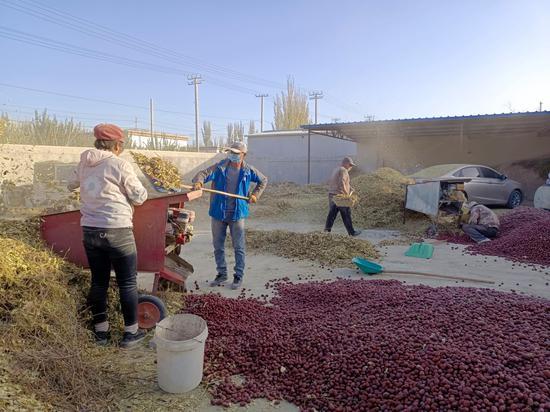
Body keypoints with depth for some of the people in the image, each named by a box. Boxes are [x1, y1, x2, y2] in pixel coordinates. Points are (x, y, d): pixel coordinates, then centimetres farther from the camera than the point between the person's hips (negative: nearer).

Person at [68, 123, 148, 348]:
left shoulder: (84, 164, 8)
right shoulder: (120, 164, -11)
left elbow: (72, 184, 28)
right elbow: (139, 197, -6)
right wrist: (134, 187, 13)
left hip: (90, 230, 6)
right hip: (117, 231, -6)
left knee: (98, 281, 16)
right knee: (127, 283, 7)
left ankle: (101, 331, 27)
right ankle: (131, 332, 16)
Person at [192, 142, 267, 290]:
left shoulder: (248, 171, 0)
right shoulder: (220, 167, -3)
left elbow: (263, 180, 15)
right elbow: (204, 173, -14)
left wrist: (255, 194, 2)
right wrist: (198, 182, -36)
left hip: (237, 214, -1)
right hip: (218, 213, 1)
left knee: (239, 247, 4)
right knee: (218, 246, 11)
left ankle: (238, 276, 18)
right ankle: (222, 274, 28)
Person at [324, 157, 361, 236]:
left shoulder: (335, 170, 19)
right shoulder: (343, 170, -11)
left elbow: (330, 183, 20)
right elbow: (341, 183, -23)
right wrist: (347, 194, -17)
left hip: (331, 195, 8)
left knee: (332, 214, 8)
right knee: (346, 215, 3)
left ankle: (327, 230, 3)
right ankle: (351, 232, 13)